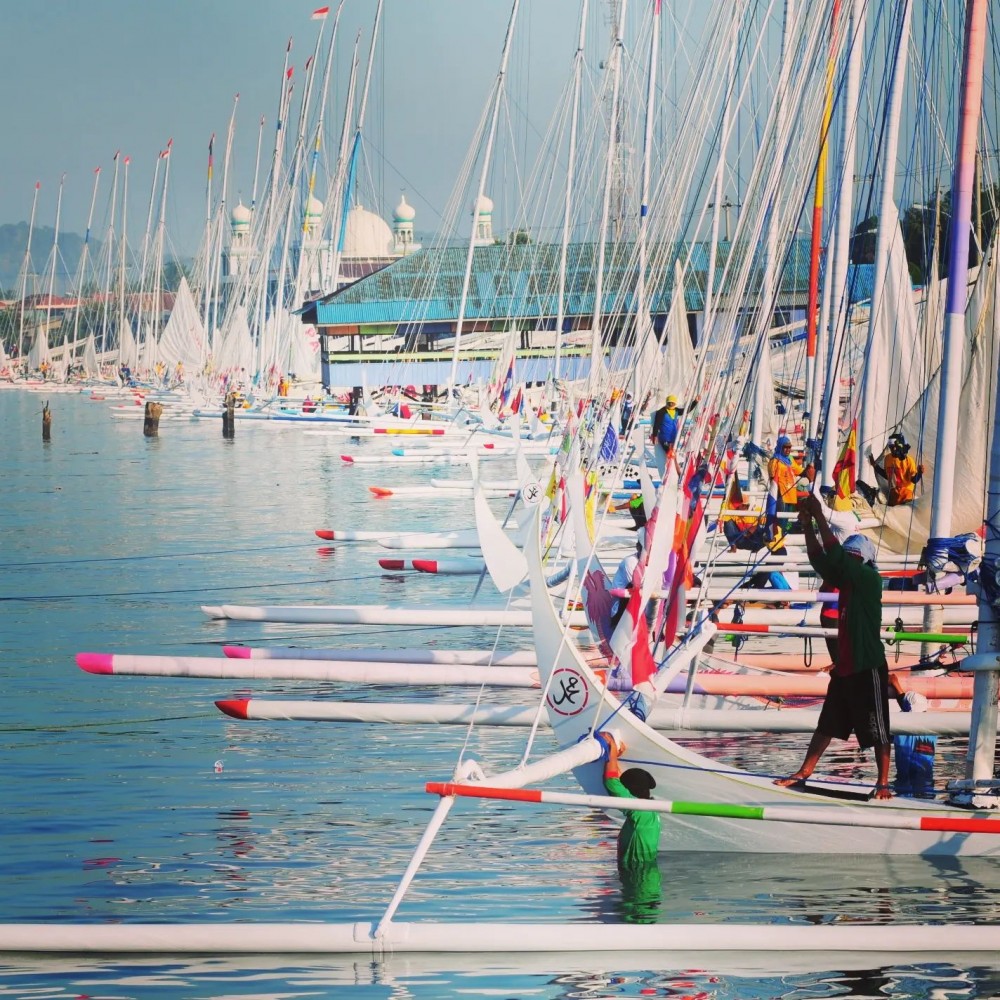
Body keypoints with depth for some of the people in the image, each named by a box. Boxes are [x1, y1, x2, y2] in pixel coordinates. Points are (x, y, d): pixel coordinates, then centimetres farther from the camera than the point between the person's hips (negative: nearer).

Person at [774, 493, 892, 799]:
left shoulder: (870, 579, -13)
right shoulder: (846, 580, 10)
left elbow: (835, 554, -20)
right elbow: (820, 559, 7)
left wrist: (819, 515, -18)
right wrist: (808, 526, -4)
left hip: (868, 667, -9)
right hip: (844, 667, 9)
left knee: (877, 729, -1)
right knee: (826, 725, 14)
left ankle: (883, 783, 4)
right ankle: (804, 773, 20)